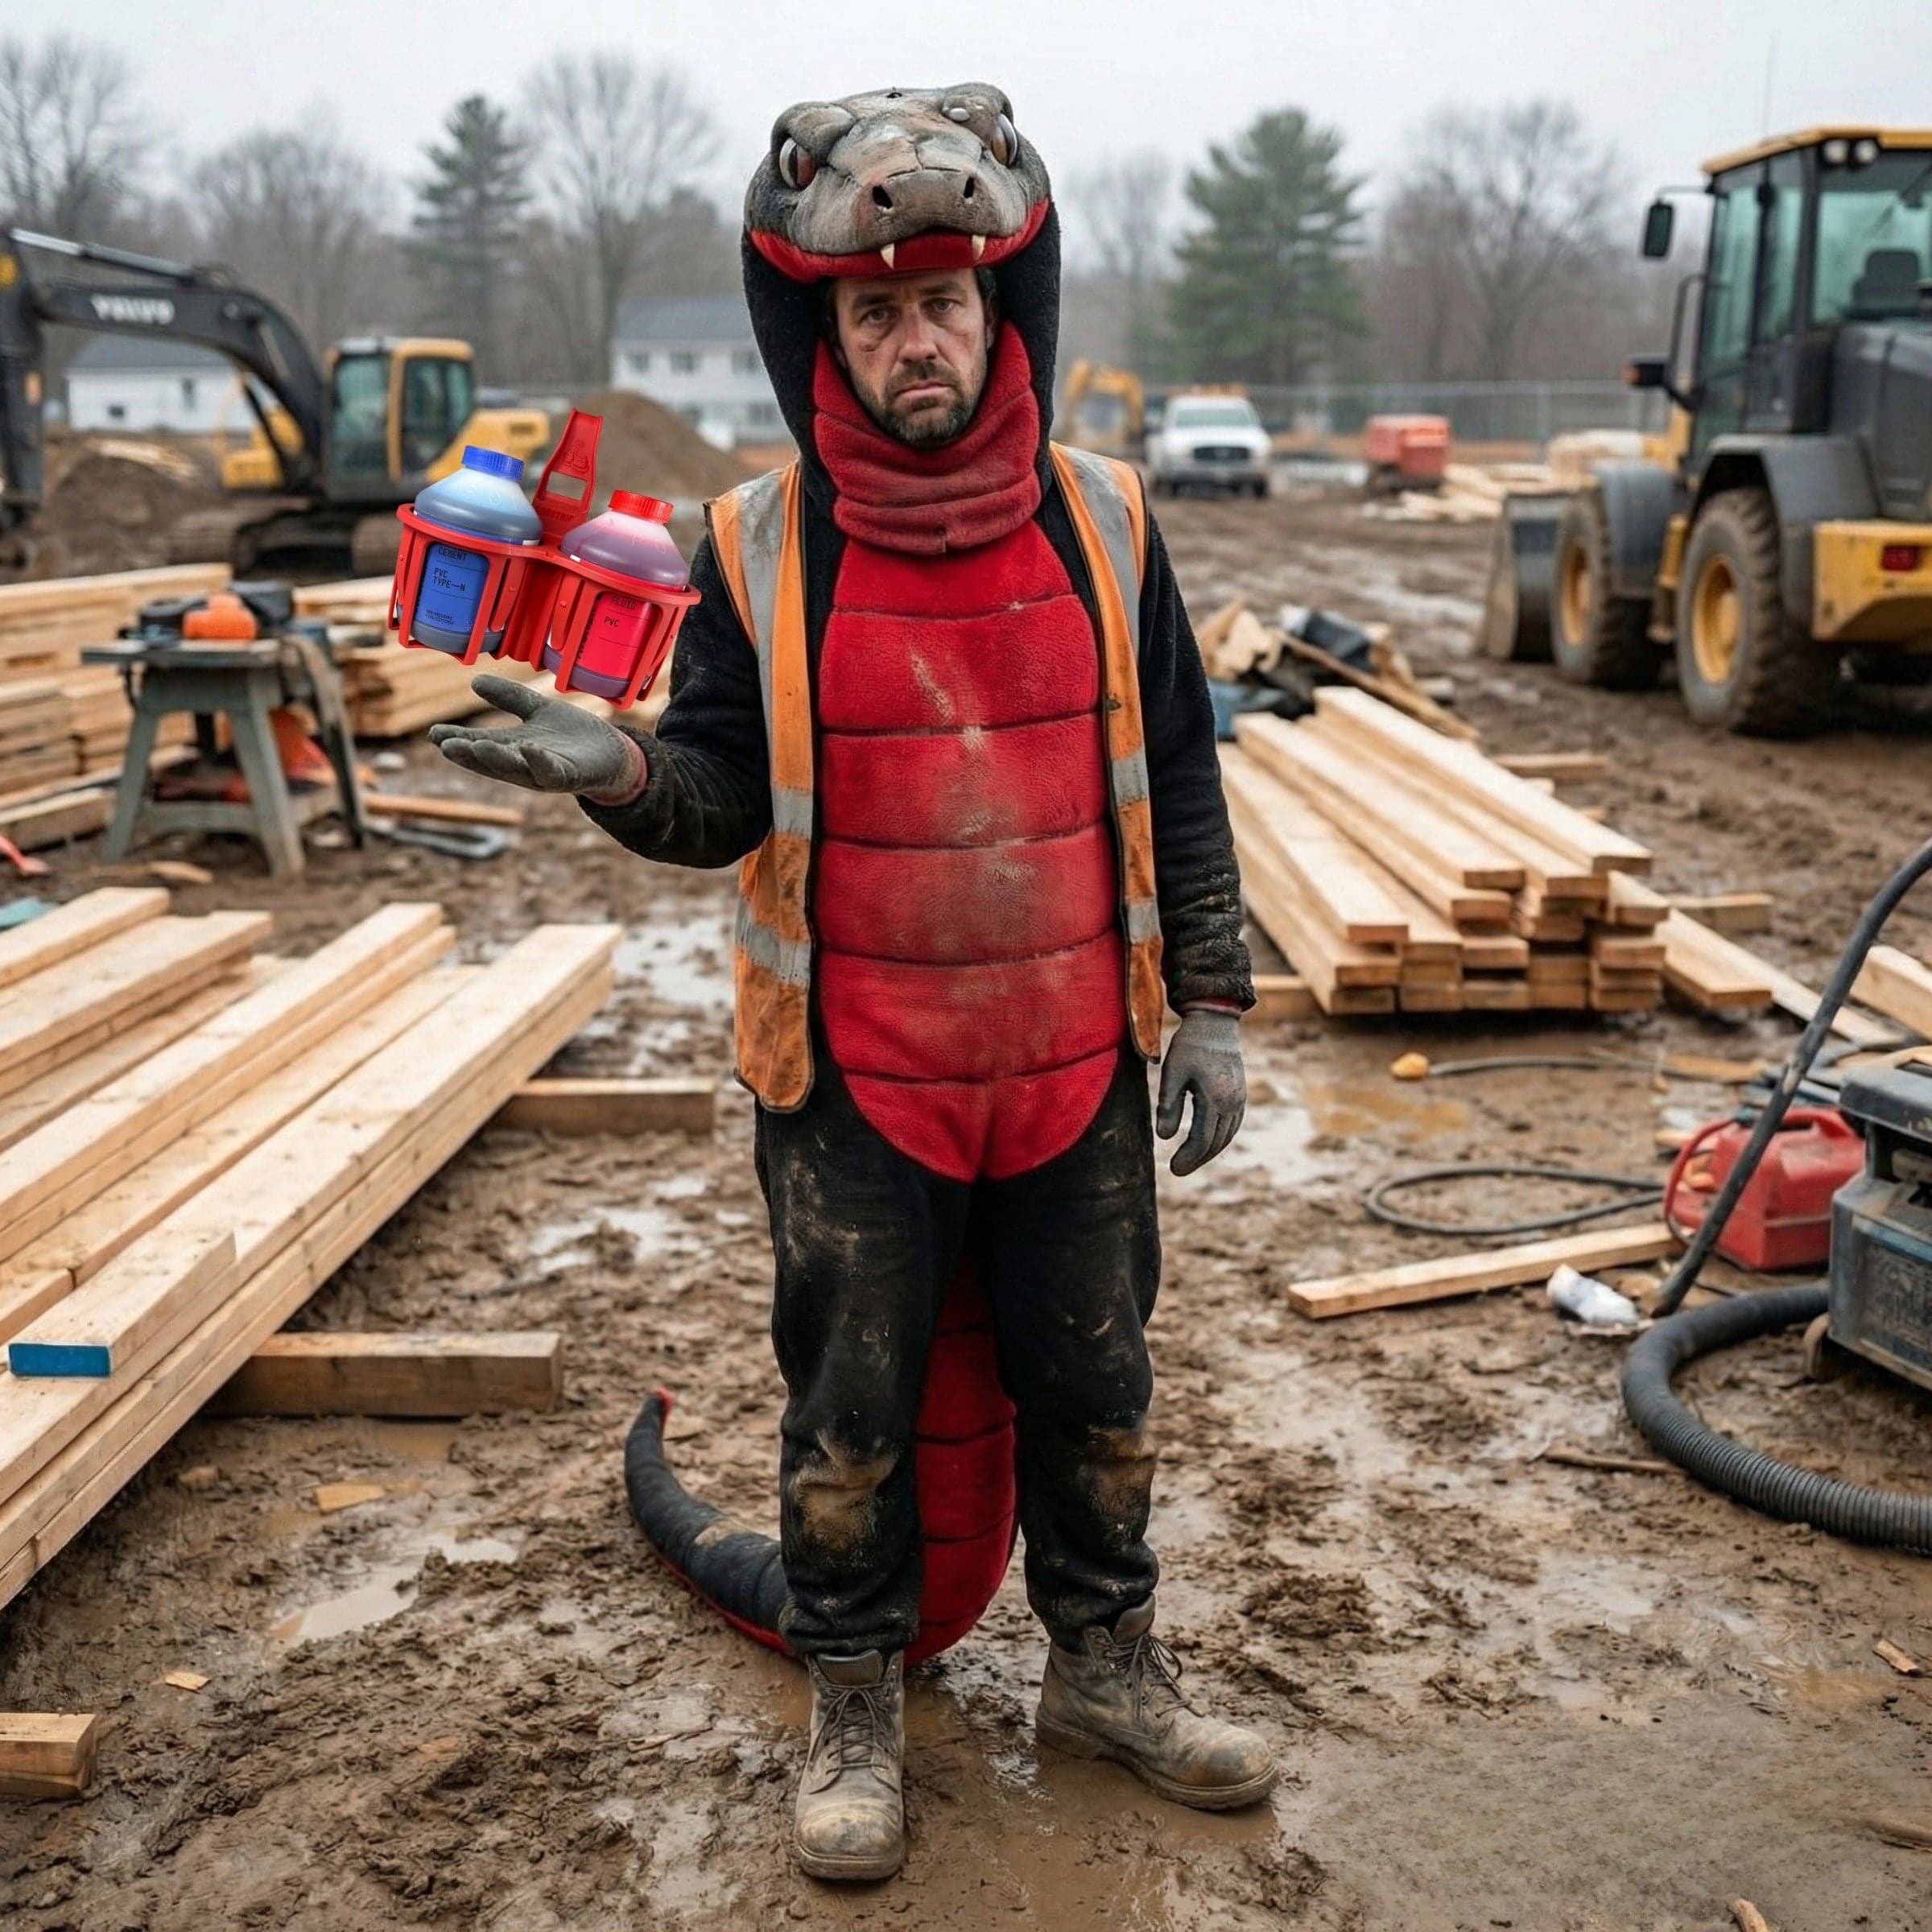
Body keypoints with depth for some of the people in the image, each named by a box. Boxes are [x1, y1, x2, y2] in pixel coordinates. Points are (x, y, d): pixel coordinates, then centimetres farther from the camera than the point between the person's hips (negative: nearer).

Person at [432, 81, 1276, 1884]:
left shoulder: (1101, 524, -1)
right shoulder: (761, 550, -6)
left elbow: (1177, 784, 4)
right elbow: (726, 800, -2)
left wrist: (1209, 1006, 3)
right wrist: (620, 773, -25)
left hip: (1076, 1065, 2)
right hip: (855, 1078, -1)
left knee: (1093, 1387, 17)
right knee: (850, 1412, 11)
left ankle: (1107, 1669, 40)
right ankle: (855, 1715, 33)